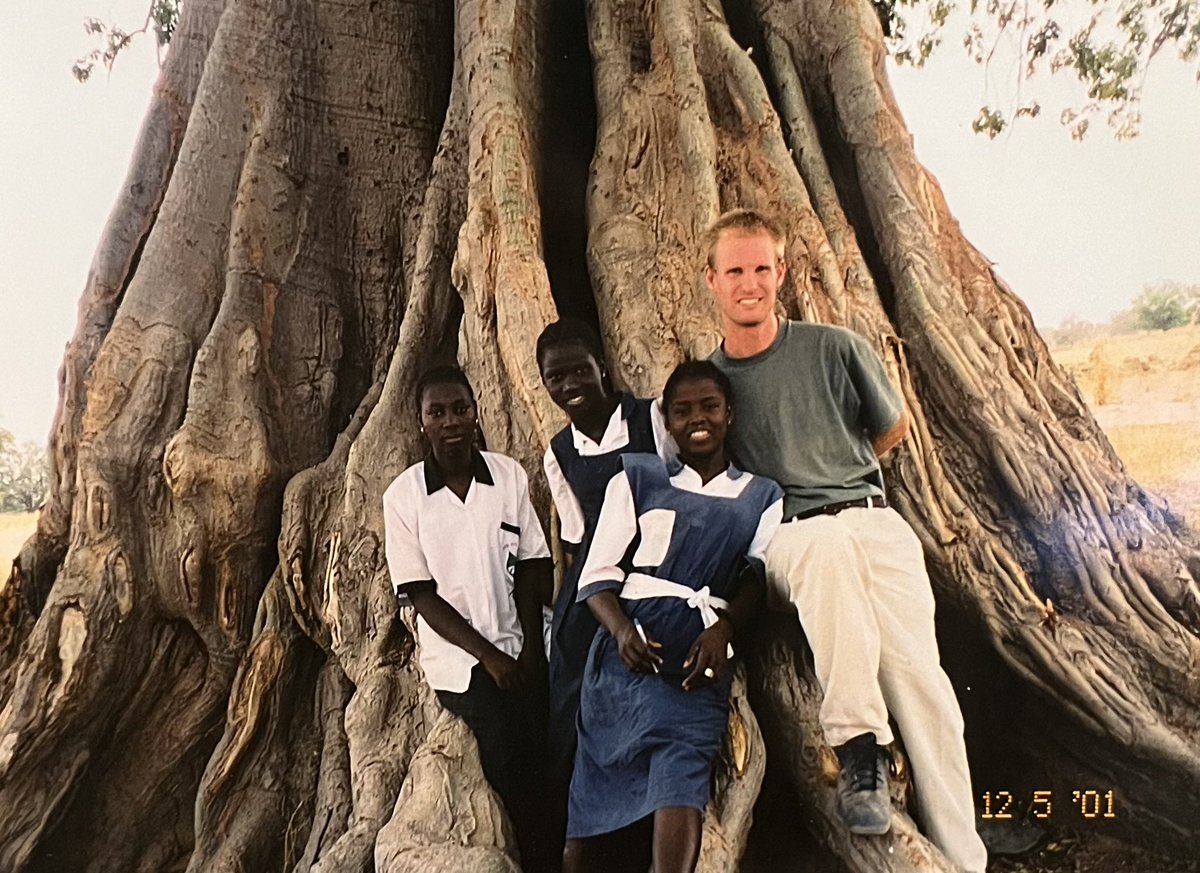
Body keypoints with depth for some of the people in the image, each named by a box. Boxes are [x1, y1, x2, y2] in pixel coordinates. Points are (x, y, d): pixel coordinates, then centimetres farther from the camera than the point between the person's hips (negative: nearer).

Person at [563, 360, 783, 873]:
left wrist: (724, 629, -16)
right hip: (628, 652, 1)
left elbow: (758, 572, 4)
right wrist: (622, 629, -12)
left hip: (699, 659, 0)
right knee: (595, 812, -1)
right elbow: (598, 575, 8)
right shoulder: (637, 478, 16)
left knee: (683, 779, -23)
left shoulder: (762, 496, 19)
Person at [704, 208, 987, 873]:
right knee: (826, 542, -37)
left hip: (875, 520, 1)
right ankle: (859, 750, -31)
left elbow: (893, 427, 22)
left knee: (915, 668, -17)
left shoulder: (835, 349, 7)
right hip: (786, 538, -1)